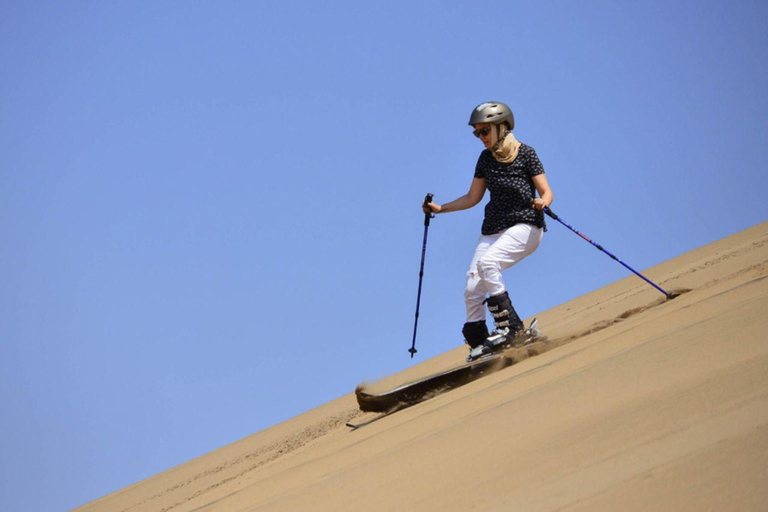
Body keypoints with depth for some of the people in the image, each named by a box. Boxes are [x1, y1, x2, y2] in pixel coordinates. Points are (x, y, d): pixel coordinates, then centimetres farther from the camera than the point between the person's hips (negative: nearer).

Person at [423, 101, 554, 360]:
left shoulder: (526, 154, -7)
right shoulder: (486, 159, 8)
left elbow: (546, 192, -7)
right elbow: (472, 198, 17)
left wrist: (541, 203, -29)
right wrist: (439, 208, 9)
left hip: (524, 226, -6)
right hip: (493, 230, 6)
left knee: (487, 262, -31)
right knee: (472, 290, -7)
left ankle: (510, 326, -23)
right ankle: (478, 344, 7)